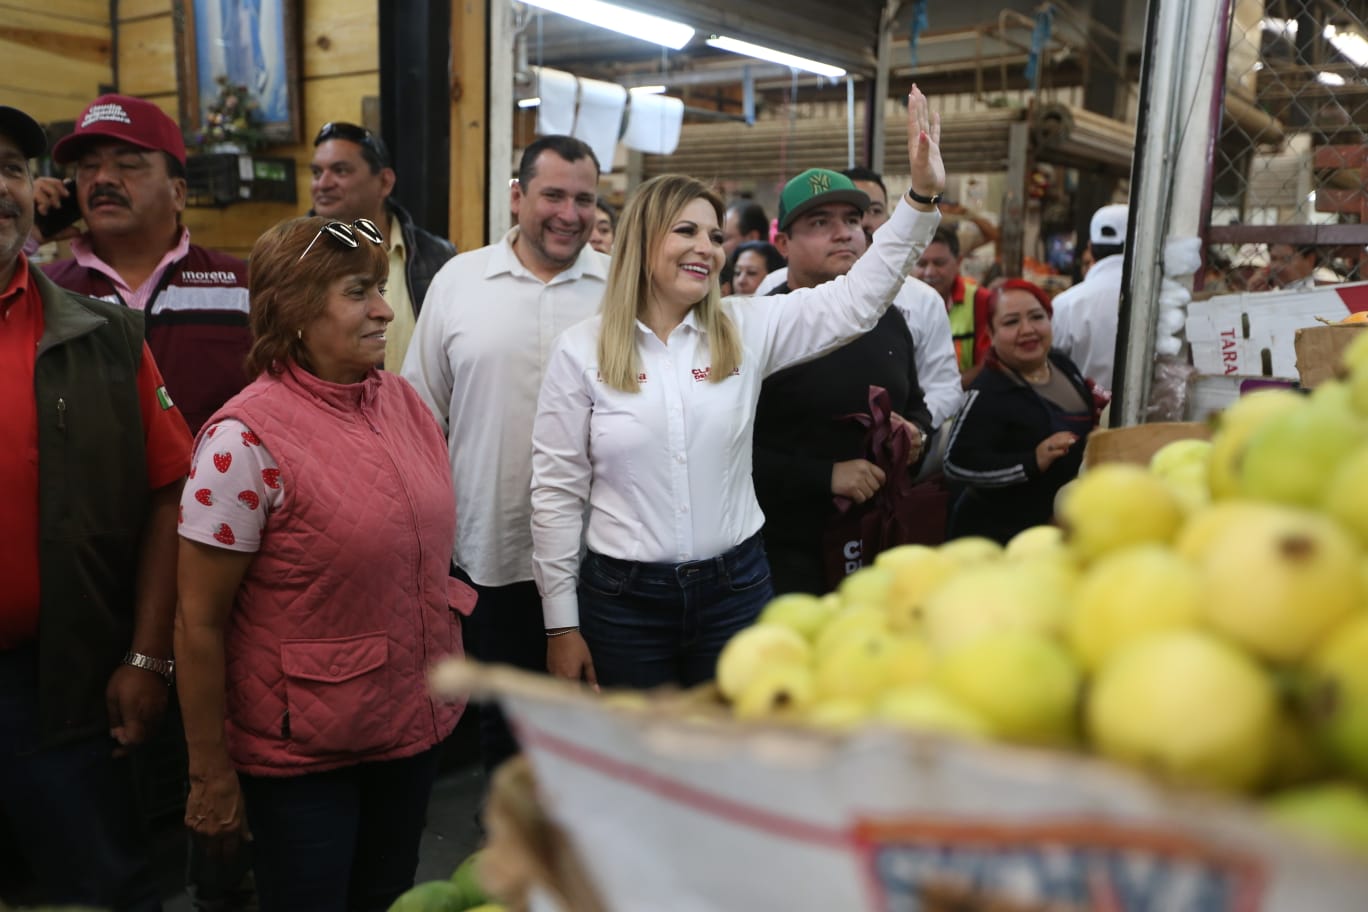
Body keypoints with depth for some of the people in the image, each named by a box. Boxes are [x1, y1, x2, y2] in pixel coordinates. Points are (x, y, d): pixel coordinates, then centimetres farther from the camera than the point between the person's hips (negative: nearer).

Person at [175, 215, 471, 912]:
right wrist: (210, 775, -9)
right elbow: (198, 622, -15)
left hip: (415, 722, 6)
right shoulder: (244, 440, -20)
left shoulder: (404, 400, -2)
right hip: (301, 753, -5)